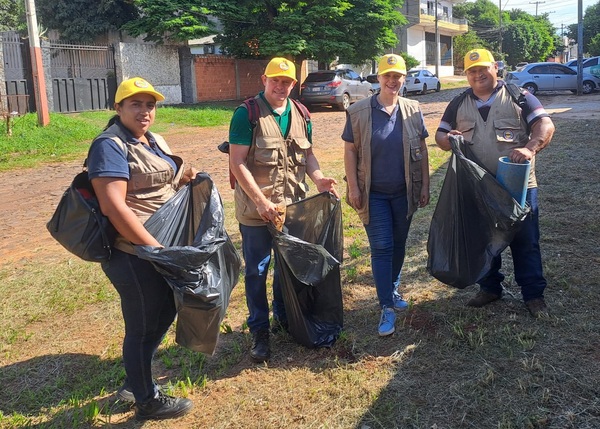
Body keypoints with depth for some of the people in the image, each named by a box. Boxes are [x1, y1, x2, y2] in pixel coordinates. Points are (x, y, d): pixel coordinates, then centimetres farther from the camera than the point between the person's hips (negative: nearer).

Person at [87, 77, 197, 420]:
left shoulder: (156, 141, 12)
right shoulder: (111, 146, -17)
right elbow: (113, 206, -25)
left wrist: (183, 178, 5)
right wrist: (153, 246, -26)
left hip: (162, 247, 10)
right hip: (133, 254, -10)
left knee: (164, 314, 20)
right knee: (144, 327, 5)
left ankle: (135, 382, 39)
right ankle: (148, 401, 25)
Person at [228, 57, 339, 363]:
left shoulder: (299, 114, 8)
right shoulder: (247, 114, -11)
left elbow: (307, 154, 14)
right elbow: (237, 163, -15)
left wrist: (318, 178, -6)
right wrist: (261, 201, -21)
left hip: (293, 206, 6)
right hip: (256, 209, -5)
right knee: (257, 271, 5)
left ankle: (283, 317, 38)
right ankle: (259, 332, 19)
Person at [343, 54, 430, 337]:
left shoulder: (412, 110, 1)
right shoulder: (358, 112, -6)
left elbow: (421, 150, 6)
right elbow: (350, 151, -4)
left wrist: (425, 185, 3)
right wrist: (353, 187, -8)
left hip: (404, 192, 3)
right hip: (373, 194, -3)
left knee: (399, 245, 14)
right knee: (381, 247, -3)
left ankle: (392, 290, 35)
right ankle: (386, 307, 3)